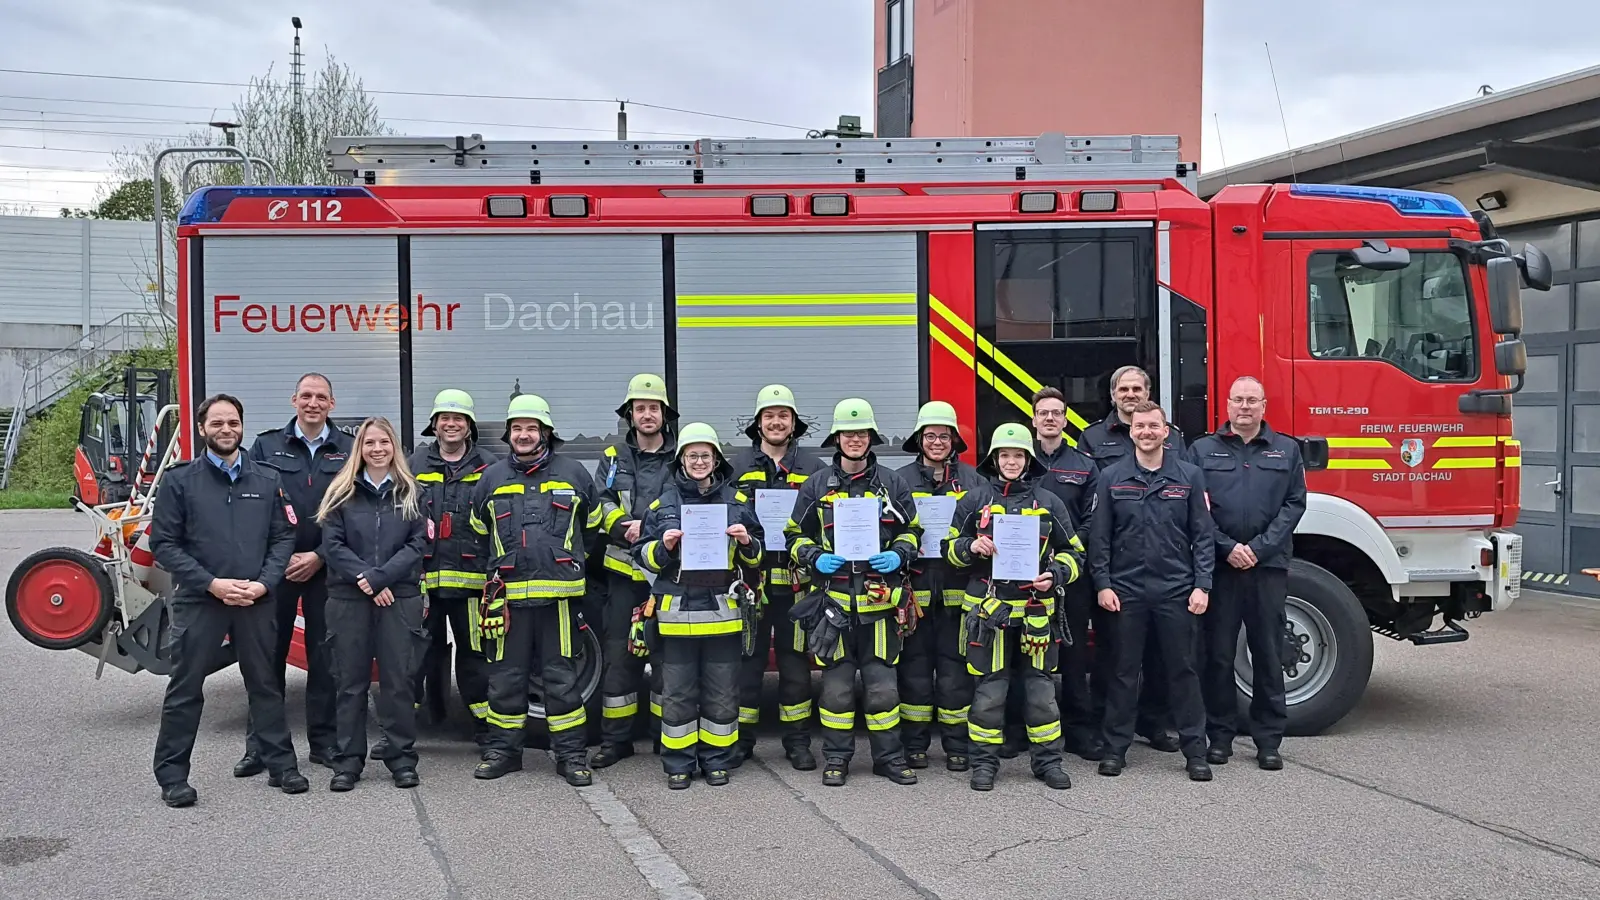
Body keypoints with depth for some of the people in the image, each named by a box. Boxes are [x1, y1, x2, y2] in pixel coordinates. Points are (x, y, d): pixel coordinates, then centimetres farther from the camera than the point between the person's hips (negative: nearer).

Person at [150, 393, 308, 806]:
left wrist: (263, 583, -9)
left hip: (256, 601, 3)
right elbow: (164, 544, -4)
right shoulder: (180, 481, -1)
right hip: (198, 601, -2)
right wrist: (212, 583, -13)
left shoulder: (267, 480, 8)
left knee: (265, 685, 11)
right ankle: (172, 776, 11)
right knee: (185, 689, 3)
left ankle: (281, 765, 19)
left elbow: (283, 537, 7)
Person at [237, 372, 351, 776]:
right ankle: (259, 746, 11)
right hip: (276, 567, 0)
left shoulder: (348, 451, 4)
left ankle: (323, 742, 14)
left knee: (325, 656, 5)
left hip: (325, 570, 0)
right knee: (268, 655, 3)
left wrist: (319, 557, -8)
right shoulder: (266, 446, 6)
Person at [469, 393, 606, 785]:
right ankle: (503, 750, 19)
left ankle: (571, 754, 9)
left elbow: (592, 528, 18)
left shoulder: (574, 474, 6)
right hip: (508, 596, 2)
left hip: (560, 594, -2)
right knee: (505, 677, 7)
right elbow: (478, 532, 23)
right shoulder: (492, 478, 10)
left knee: (562, 677, 2)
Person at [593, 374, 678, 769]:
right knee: (618, 655, 3)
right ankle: (615, 739, 11)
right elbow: (603, 507, 3)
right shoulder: (614, 458, 13)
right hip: (623, 571, 2)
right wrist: (626, 527, -17)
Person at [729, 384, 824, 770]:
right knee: (747, 658, 4)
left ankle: (797, 741, 15)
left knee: (795, 659, 5)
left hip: (795, 579, 0)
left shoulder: (811, 466, 8)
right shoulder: (739, 464, 9)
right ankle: (741, 738, 13)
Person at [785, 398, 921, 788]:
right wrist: (815, 558, -9)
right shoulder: (816, 486, 6)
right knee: (836, 686, 4)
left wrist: (898, 555, -6)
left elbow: (911, 530, 15)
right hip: (833, 599, 0)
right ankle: (836, 758, 16)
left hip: (878, 600, 0)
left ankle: (889, 756, 15)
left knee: (882, 685, 2)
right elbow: (796, 536, 11)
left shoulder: (891, 483, 8)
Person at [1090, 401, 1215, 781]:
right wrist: (1102, 585, -3)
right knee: (1124, 671, 7)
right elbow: (1099, 536, 3)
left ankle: (1195, 751, 13)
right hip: (1126, 590, 0)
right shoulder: (1111, 477, 4)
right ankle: (1115, 748, 15)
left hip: (1176, 591, 0)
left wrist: (1201, 585, -4)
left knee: (1182, 671, 5)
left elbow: (1202, 535, 3)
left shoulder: (1189, 476, 4)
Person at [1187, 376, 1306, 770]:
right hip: (1218, 565, -1)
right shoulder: (1203, 450, 7)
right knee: (1217, 654, 3)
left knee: (1268, 654, 4)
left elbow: (1294, 504, 3)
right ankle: (1220, 735, 13)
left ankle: (1269, 740, 12)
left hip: (1269, 565, 1)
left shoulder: (1287, 450, 10)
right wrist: (1227, 547, -10)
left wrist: (1259, 548, -8)